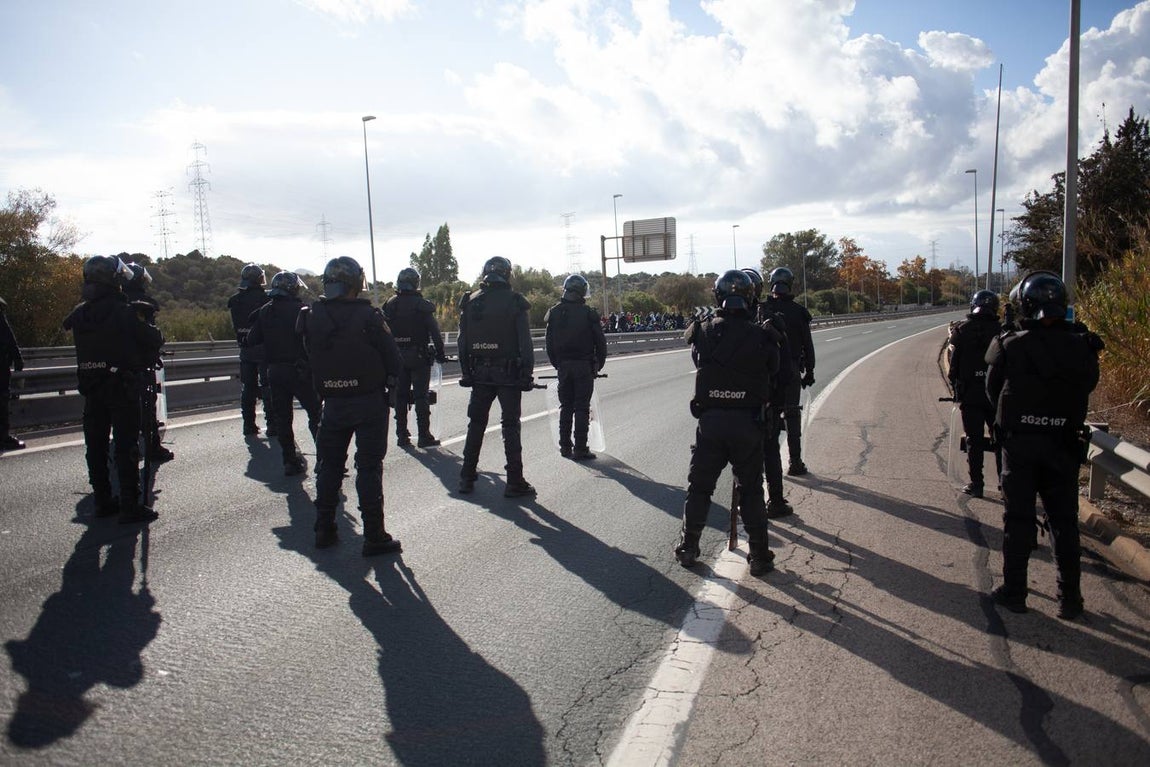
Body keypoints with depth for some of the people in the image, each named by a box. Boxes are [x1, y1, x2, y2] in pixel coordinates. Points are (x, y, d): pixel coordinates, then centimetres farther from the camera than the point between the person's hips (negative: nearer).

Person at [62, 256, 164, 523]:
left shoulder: (79, 314, 3)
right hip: (122, 386, -6)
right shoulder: (124, 312, -14)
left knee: (96, 446, 13)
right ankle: (130, 506, -2)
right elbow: (154, 339, -11)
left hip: (91, 388, 6)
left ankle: (102, 501, 21)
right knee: (126, 447, -3)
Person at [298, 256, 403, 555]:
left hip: (333, 403, 4)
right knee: (369, 467, 3)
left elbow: (311, 357, 4)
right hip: (370, 402, -4)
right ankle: (374, 536, 6)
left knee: (329, 464, 17)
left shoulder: (311, 316, -4)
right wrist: (386, 379, 7)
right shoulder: (368, 316, -16)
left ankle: (324, 530, 25)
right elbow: (393, 357, -10)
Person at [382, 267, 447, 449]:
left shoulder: (390, 304, 5)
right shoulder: (421, 304, -9)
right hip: (418, 356, -4)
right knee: (421, 396, 0)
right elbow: (434, 331, -11)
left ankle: (402, 435, 13)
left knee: (400, 396, 11)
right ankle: (424, 436, -1)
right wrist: (440, 353, -4)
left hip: (397, 357, 4)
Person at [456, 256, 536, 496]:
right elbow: (525, 342, -11)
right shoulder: (514, 301, -8)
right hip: (508, 374, -3)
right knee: (510, 426, 2)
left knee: (476, 424, 15)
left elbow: (463, 341, 4)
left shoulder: (470, 302, 4)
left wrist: (465, 372, 9)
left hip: (480, 374, 4)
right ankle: (515, 482, 3)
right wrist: (528, 373, -6)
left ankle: (467, 477, 20)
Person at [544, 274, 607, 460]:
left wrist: (556, 364, 15)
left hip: (563, 366, 4)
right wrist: (598, 365, 8)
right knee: (582, 408, -1)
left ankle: (565, 446, 16)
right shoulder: (588, 313, -7)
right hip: (584, 366, -4)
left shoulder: (554, 312, 4)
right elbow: (600, 342, -4)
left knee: (565, 407, 13)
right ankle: (580, 449, -1)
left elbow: (549, 343, 7)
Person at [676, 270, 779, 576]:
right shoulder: (762, 338, -7)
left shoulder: (703, 332, -5)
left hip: (710, 421, 1)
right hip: (748, 423, -1)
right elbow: (772, 372, 3)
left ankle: (688, 548, 24)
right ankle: (759, 556, 15)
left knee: (699, 487, 14)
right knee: (751, 491, 11)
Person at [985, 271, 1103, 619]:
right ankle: (1070, 598, 17)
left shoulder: (1010, 346, -12)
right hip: (1064, 445, 2)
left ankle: (1014, 592, 14)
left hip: (1019, 444, -2)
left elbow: (993, 391, -2)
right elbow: (1087, 386, 6)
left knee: (1018, 520, 9)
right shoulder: (1081, 346, -6)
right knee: (1064, 522, 12)